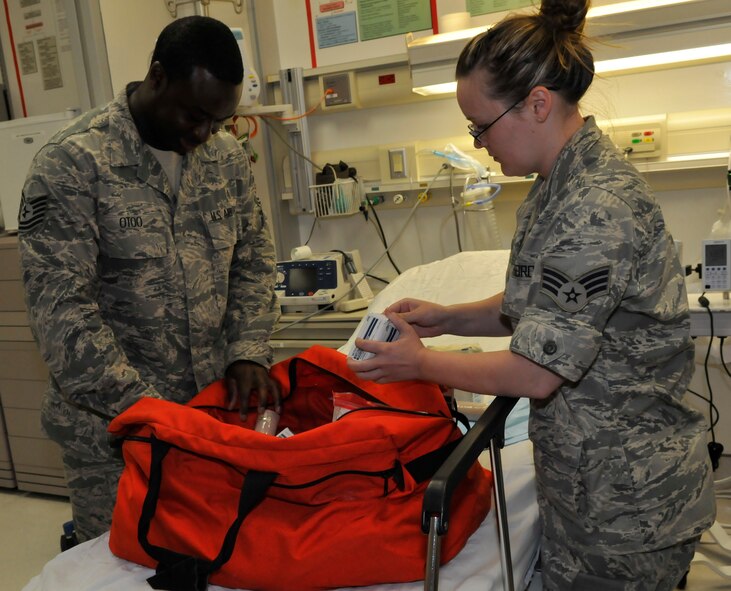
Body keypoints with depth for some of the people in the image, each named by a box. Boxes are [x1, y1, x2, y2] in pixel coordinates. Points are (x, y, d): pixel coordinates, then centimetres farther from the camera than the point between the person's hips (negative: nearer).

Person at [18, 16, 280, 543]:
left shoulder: (229, 157, 3)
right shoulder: (72, 164, -14)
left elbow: (253, 262, 9)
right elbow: (60, 309, -18)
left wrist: (248, 352, -6)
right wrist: (142, 405, -23)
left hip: (218, 404, 5)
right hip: (114, 423, -4)